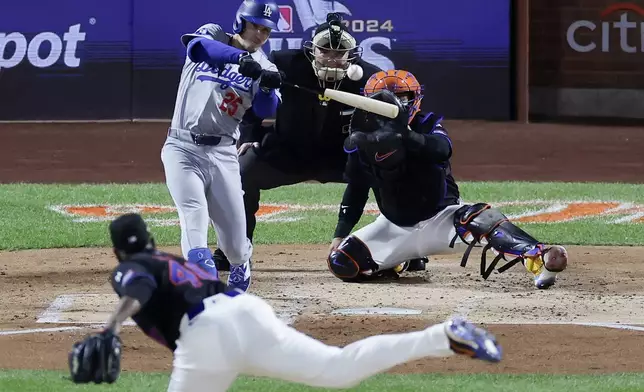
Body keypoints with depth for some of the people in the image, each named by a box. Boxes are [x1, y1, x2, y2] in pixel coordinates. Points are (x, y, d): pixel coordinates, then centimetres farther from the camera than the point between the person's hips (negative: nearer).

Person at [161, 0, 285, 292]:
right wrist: (240, 57, -36)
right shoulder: (212, 36, 4)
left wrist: (268, 87, -27)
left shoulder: (263, 68, 10)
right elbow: (196, 46, -21)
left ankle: (241, 267, 38)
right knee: (194, 221, -24)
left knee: (235, 242, 4)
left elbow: (265, 111, -6)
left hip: (223, 153, 3)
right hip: (183, 148, -3)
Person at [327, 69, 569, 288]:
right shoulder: (362, 140, -4)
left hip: (440, 220, -4)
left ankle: (537, 258, -55)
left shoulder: (428, 126, -12)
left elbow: (442, 150, -37)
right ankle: (393, 261, 17)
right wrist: (340, 236, 0)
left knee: (481, 219, -34)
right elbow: (356, 190, 7)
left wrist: (401, 136, -53)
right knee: (341, 262, -14)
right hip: (395, 228, 4)